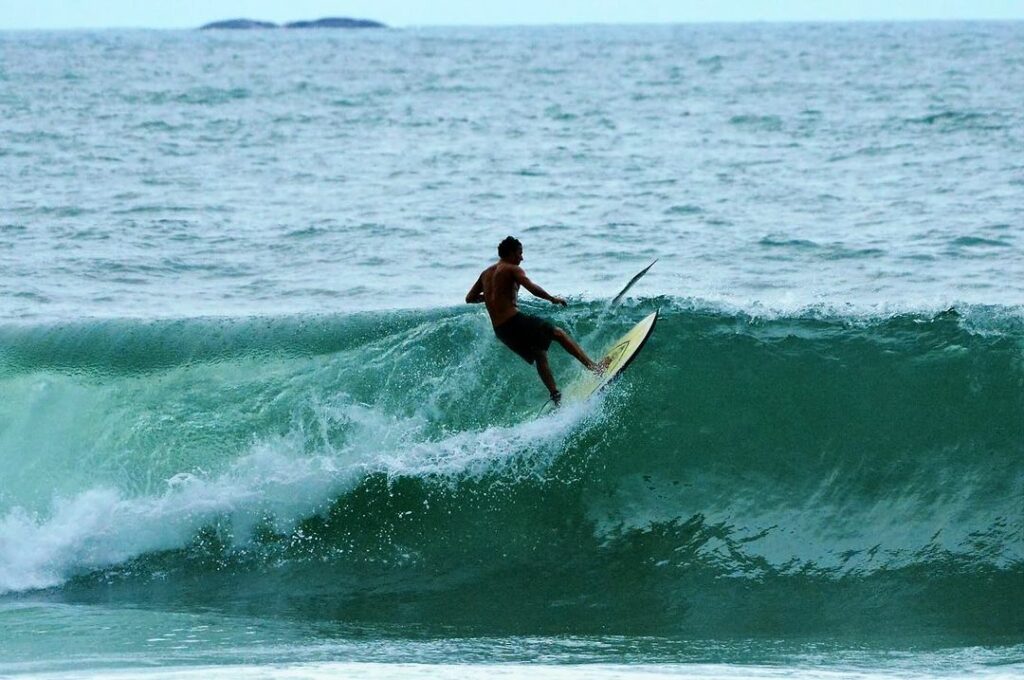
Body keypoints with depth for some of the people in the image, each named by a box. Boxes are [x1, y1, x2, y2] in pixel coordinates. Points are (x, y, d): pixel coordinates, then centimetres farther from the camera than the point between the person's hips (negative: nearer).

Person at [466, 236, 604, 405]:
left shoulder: (486, 273, 16)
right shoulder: (512, 269, -6)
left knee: (539, 355, 19)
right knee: (559, 333, 2)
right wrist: (553, 299, -9)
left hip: (500, 330, 8)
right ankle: (593, 366, -4)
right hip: (514, 320, -7)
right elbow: (532, 288, -21)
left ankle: (556, 397, 16)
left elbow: (470, 298, 20)